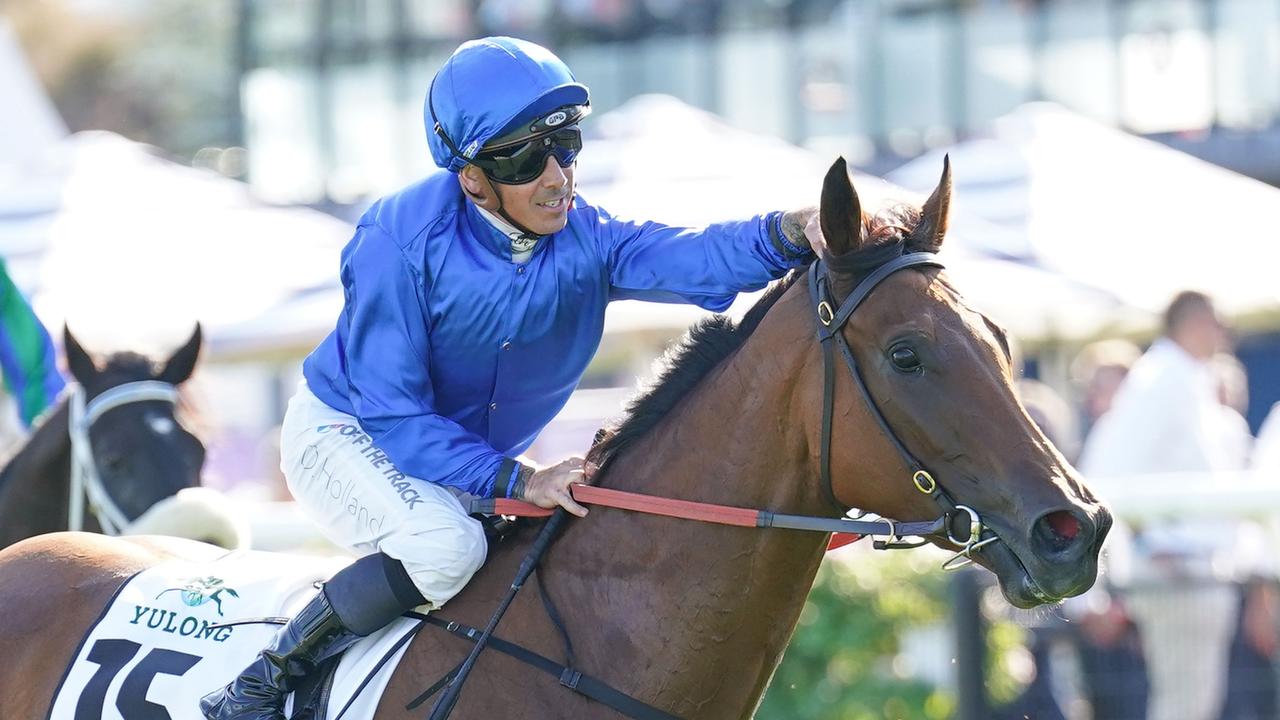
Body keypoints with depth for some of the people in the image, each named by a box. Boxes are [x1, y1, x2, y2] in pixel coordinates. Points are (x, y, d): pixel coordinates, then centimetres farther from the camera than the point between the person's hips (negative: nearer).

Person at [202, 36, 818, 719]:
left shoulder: (583, 239, -16)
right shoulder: (400, 244, -30)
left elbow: (696, 259, -34)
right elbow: (394, 414, -29)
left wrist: (792, 232, -55)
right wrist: (519, 480, -39)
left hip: (472, 462, 7)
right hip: (346, 434, -7)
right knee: (447, 545, -34)